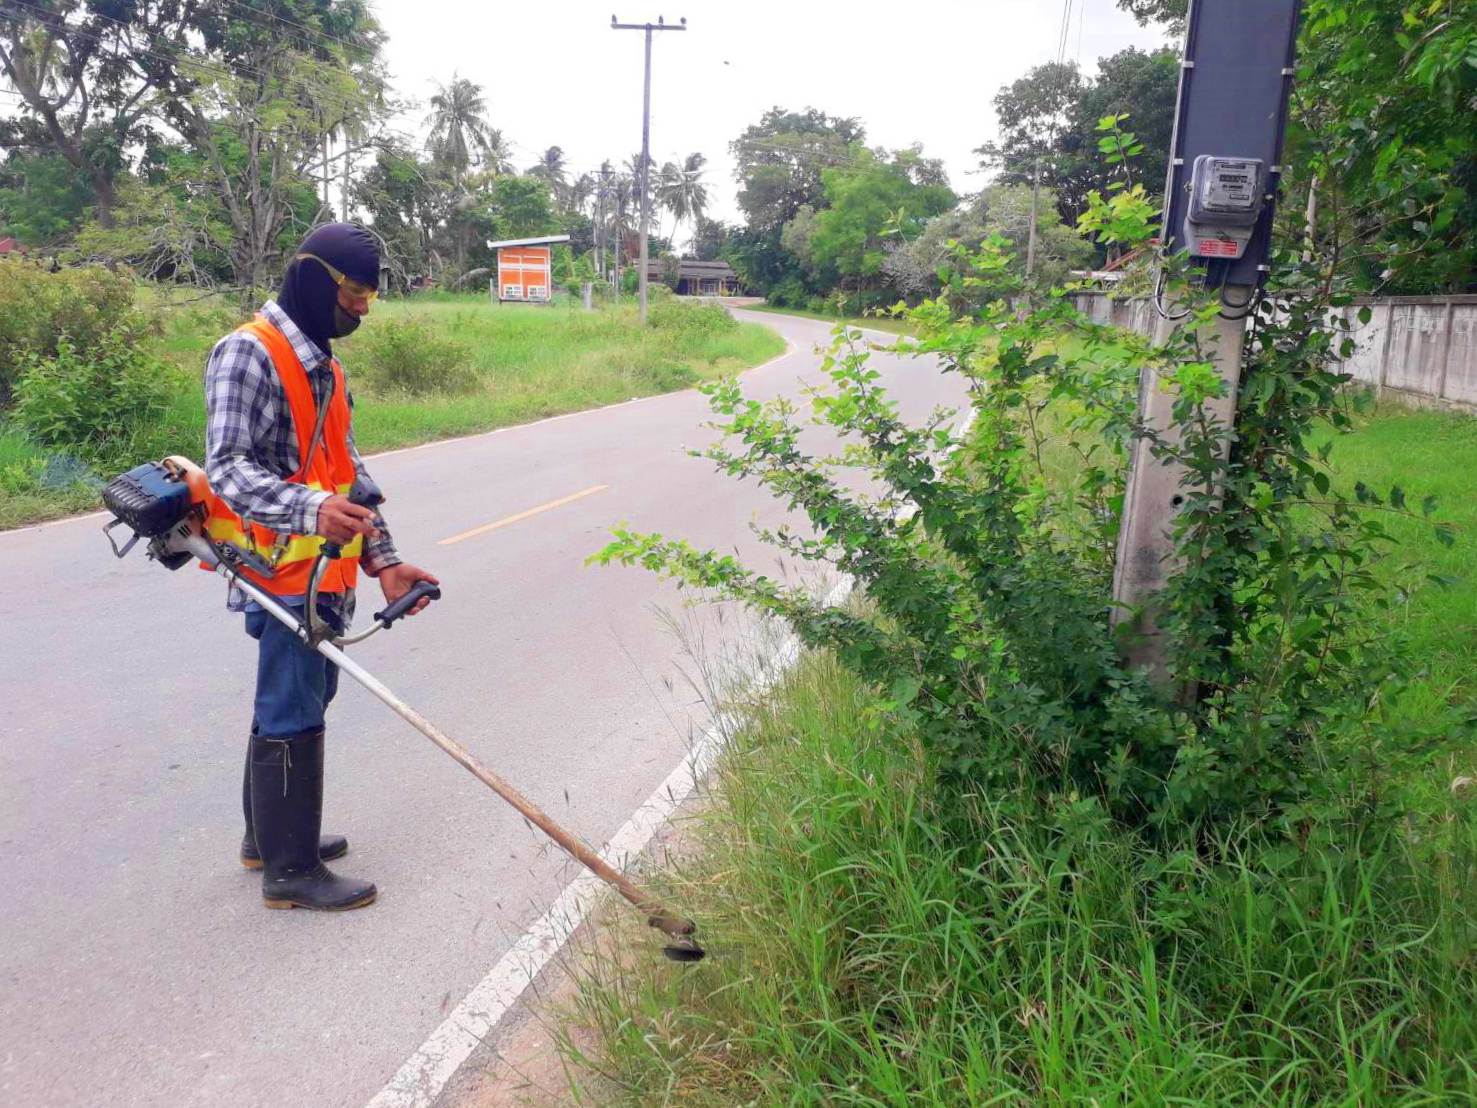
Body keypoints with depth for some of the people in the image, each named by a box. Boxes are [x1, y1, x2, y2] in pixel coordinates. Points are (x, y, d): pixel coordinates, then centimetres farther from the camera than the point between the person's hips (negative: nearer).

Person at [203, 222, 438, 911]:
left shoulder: (321, 361, 17)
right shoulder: (249, 353, -13)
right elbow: (227, 467, -23)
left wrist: (383, 561, 10)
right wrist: (311, 510, -40)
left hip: (321, 572, 10)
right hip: (284, 570, -9)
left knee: (304, 695, 18)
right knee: (292, 713, -2)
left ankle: (269, 834, 35)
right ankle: (291, 870, 10)